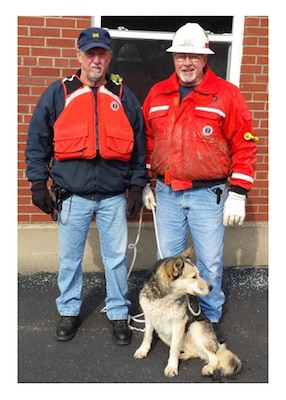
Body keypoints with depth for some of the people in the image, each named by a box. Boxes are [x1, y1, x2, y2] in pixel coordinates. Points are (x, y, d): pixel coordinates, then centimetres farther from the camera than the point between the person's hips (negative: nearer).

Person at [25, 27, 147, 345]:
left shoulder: (124, 97, 5)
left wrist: (136, 188, 5)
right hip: (72, 195, 0)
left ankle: (118, 314, 26)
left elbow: (138, 146, 9)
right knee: (69, 258, 11)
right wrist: (38, 183, -1)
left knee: (116, 258, 9)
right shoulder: (57, 94, 1)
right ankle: (69, 311, 30)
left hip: (114, 196, 1)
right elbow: (37, 140, 4)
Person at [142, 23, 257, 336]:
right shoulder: (157, 94, 7)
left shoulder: (226, 94, -5)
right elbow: (147, 141, 13)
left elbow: (244, 146, -6)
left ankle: (211, 317, 28)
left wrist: (237, 194, -9)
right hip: (166, 193, 4)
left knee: (210, 261, 6)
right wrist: (146, 184, 12)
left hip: (209, 194, -3)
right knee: (168, 259, 14)